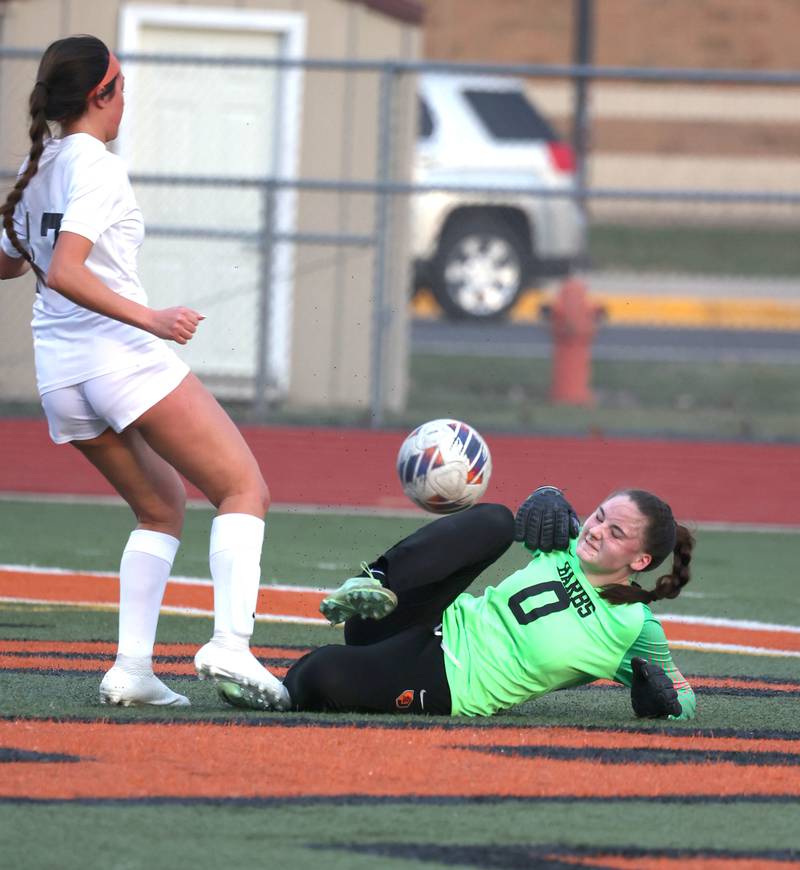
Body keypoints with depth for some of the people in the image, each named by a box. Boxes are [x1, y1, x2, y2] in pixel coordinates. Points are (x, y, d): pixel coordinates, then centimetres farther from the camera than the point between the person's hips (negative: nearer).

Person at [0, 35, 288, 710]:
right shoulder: (98, 169, -12)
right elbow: (64, 274, -24)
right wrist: (149, 319, -25)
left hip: (59, 370, 8)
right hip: (123, 355, -8)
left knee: (161, 507, 20)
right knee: (244, 491, -3)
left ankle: (132, 664, 5)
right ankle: (230, 642, -21)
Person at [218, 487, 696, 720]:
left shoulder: (635, 630, -6)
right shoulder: (568, 543, 6)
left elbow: (683, 701, 4)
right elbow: (549, 498, 26)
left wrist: (662, 700, -19)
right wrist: (548, 499, 2)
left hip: (444, 683, -4)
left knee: (325, 674, -35)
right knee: (494, 520, -20)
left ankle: (286, 692, -1)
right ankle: (371, 586, -27)